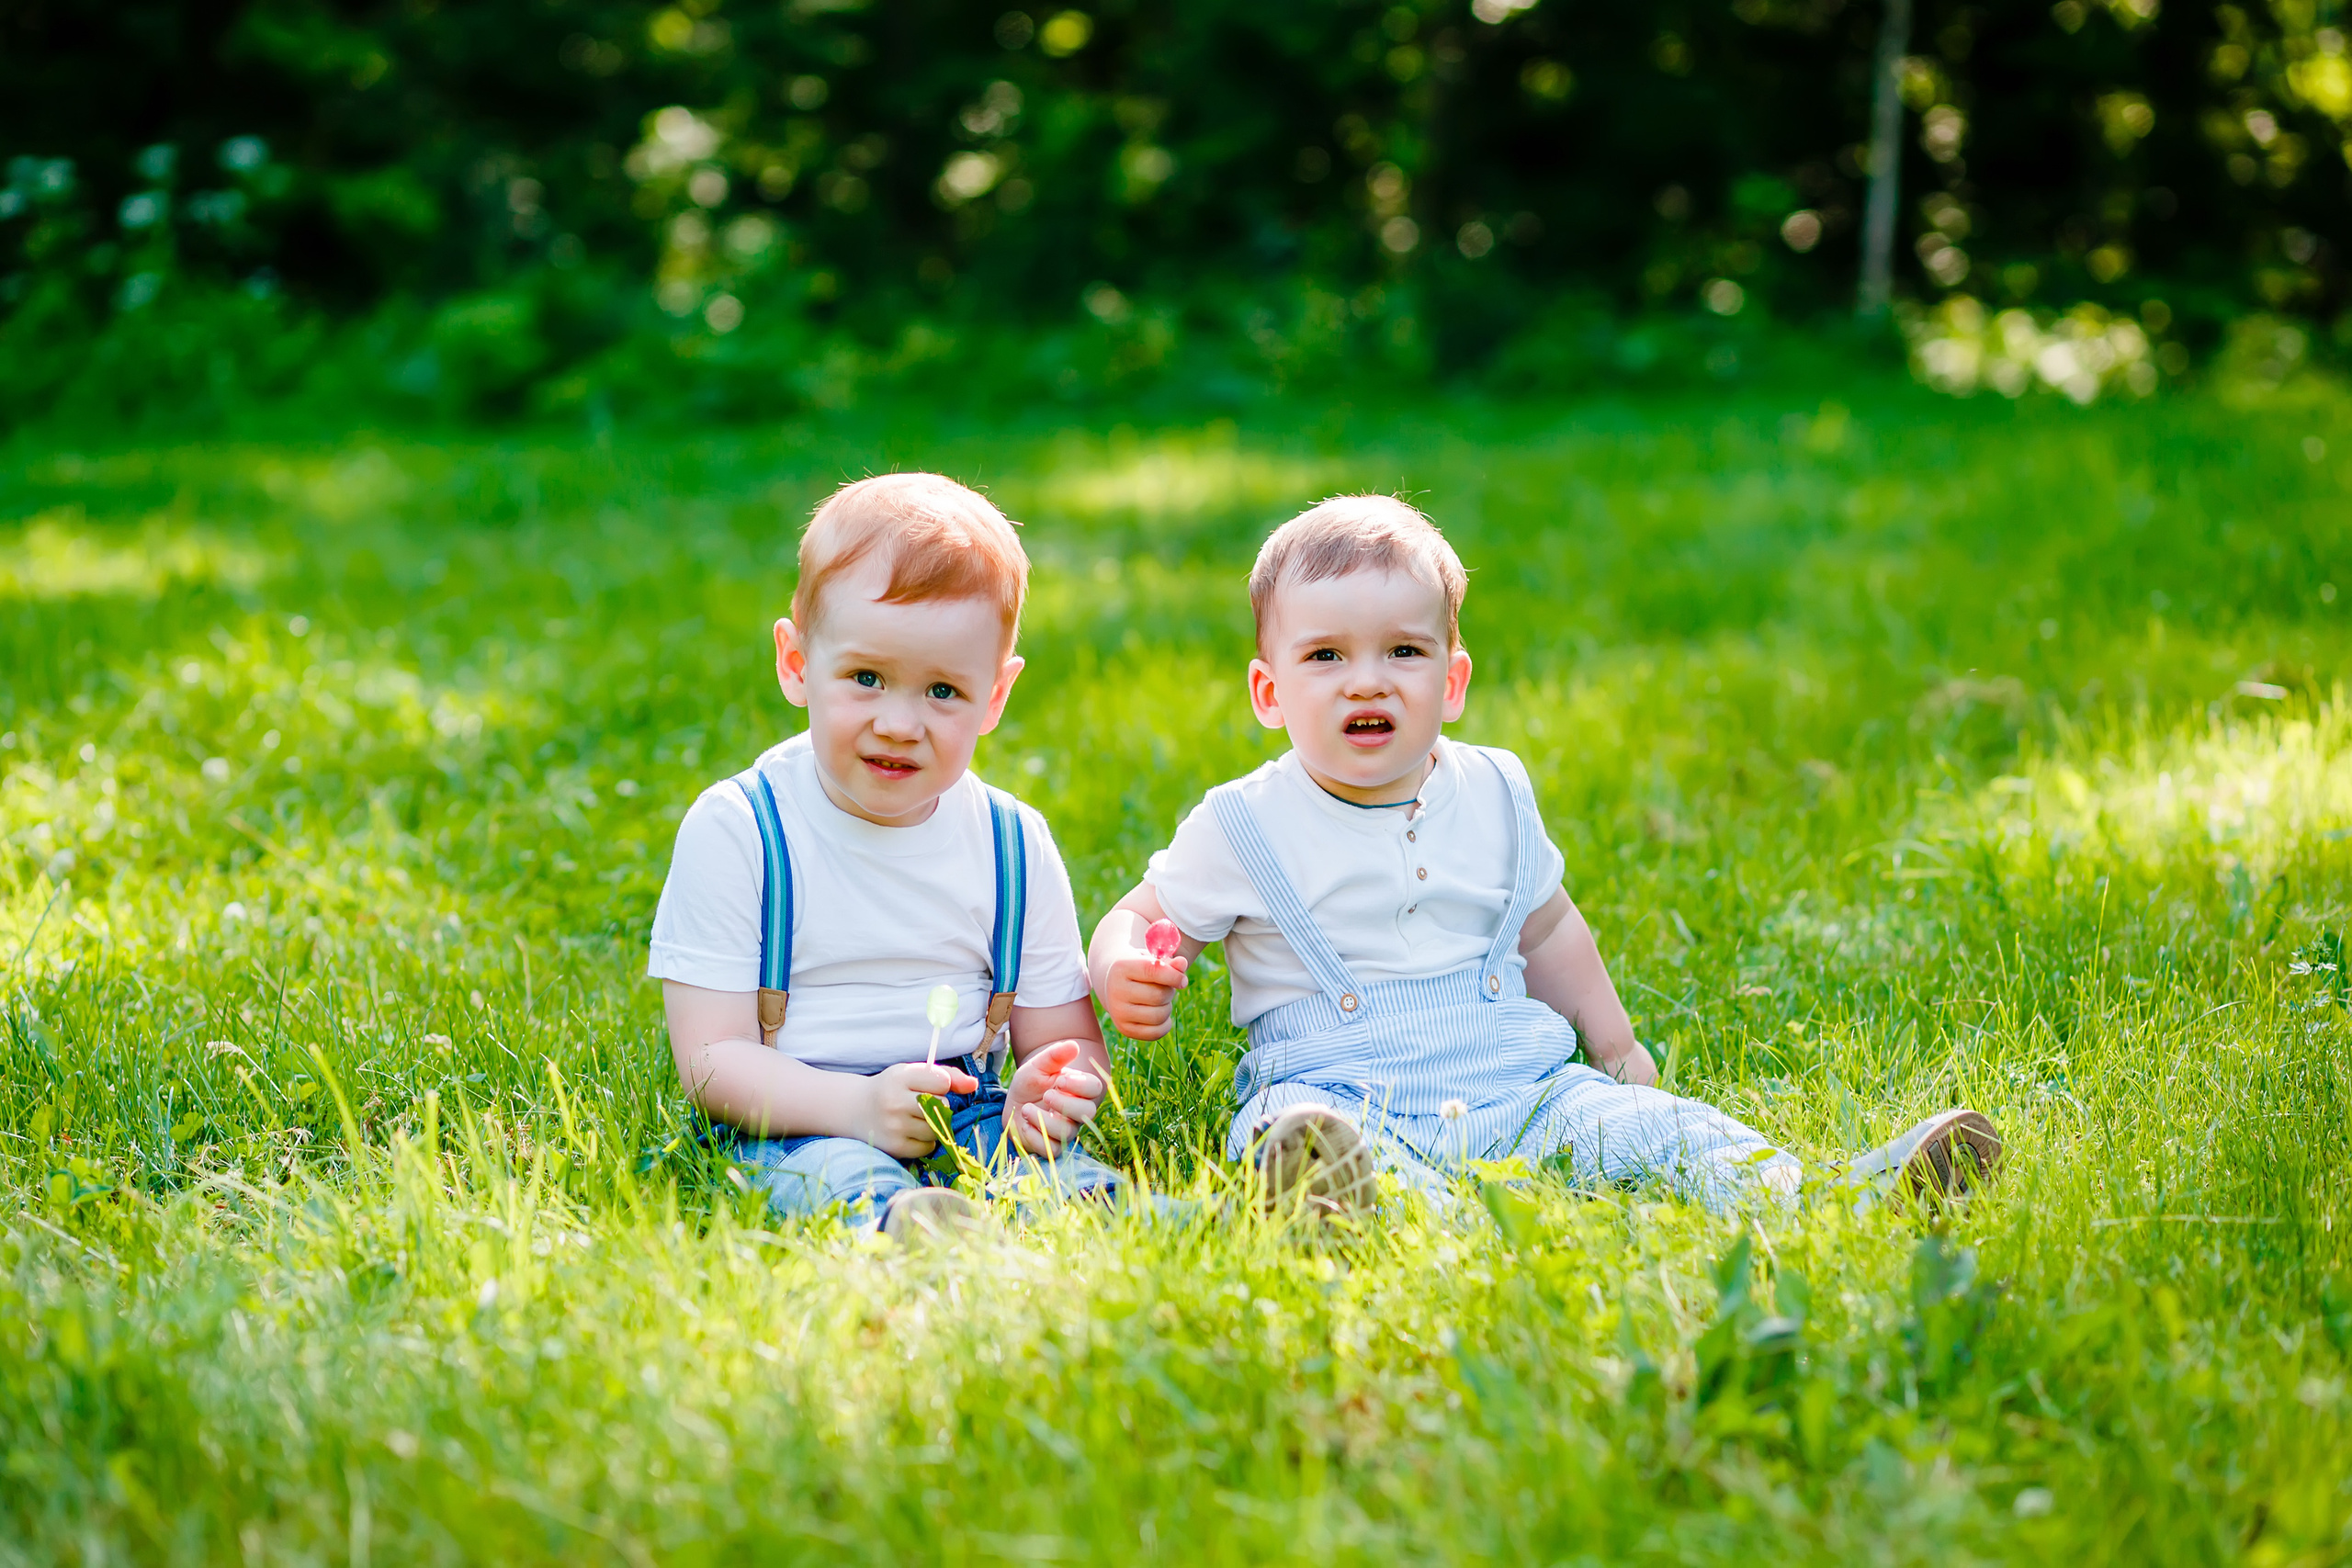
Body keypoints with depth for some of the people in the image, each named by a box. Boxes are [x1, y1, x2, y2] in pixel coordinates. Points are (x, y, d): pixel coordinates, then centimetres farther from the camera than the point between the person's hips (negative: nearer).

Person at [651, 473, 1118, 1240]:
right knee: (836, 1174, -38)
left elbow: (1069, 1039, 10)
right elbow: (710, 1061, -9)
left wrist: (1051, 1089, -17)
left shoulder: (1016, 846, 5)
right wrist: (858, 1105, -27)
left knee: (1072, 1179, -29)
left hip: (973, 1119, 4)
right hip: (796, 1126, -3)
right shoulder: (735, 831, -5)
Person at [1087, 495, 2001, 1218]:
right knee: (1297, 1129, -38)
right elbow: (1144, 918, 11)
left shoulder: (1493, 797, 13)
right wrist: (1127, 976, -12)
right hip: (1337, 1090, -4)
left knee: (1644, 1123, -21)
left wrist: (1615, 1046, 26)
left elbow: (1546, 931, 27)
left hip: (1515, 1090, 4)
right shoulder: (1244, 827, 2)